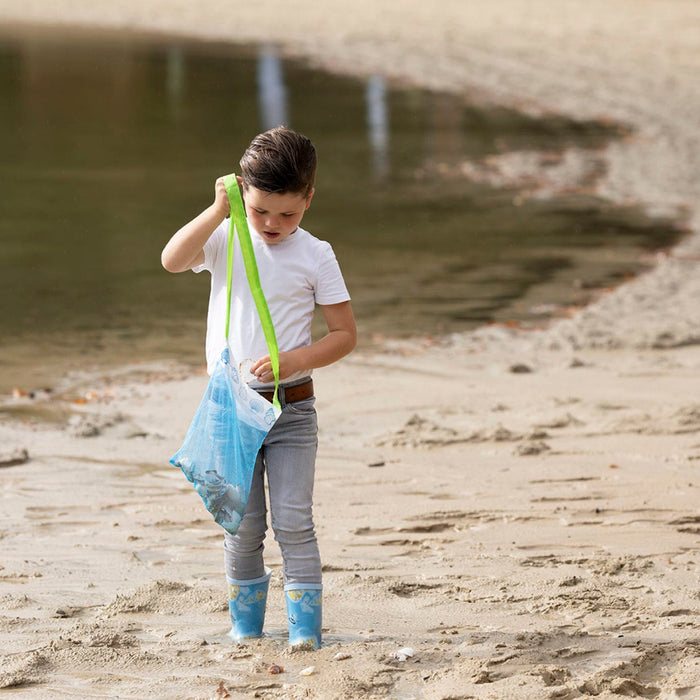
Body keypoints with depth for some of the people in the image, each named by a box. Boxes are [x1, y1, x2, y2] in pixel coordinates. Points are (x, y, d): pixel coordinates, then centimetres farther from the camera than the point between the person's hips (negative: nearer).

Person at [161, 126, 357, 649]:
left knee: (293, 522, -6)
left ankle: (305, 626, 0)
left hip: (291, 409, -1)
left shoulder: (315, 255, -3)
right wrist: (218, 211, -22)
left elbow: (345, 335, -1)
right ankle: (245, 626, 18)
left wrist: (293, 360, -16)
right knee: (242, 526, 7)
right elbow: (173, 260, -19)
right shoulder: (225, 239, 1)